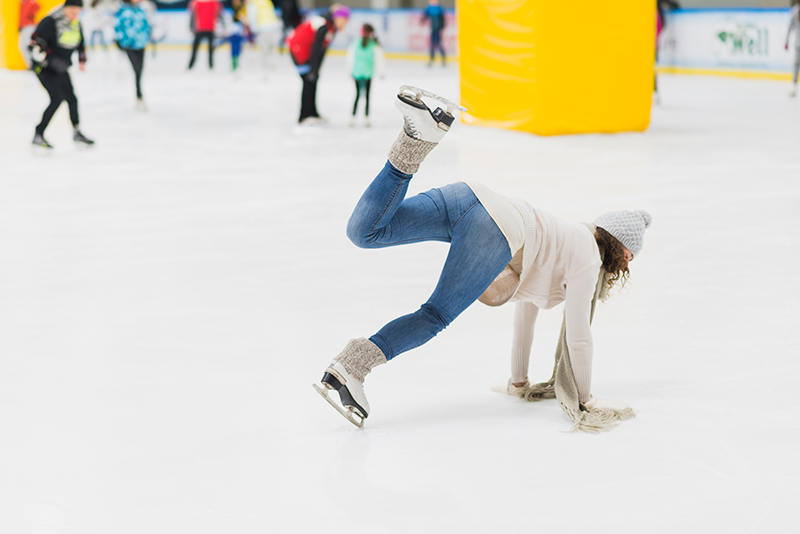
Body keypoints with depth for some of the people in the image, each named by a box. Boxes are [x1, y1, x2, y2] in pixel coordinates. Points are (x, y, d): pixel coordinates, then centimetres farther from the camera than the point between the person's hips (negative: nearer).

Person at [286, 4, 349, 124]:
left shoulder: (333, 26, -1)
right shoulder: (324, 26, -30)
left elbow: (323, 49, 2)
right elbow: (316, 49, -28)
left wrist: (316, 69, 1)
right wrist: (314, 70, -24)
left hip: (307, 47, 9)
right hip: (298, 46, -9)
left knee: (313, 79, 9)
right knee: (309, 80, -9)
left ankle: (312, 114, 16)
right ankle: (305, 116, -4)